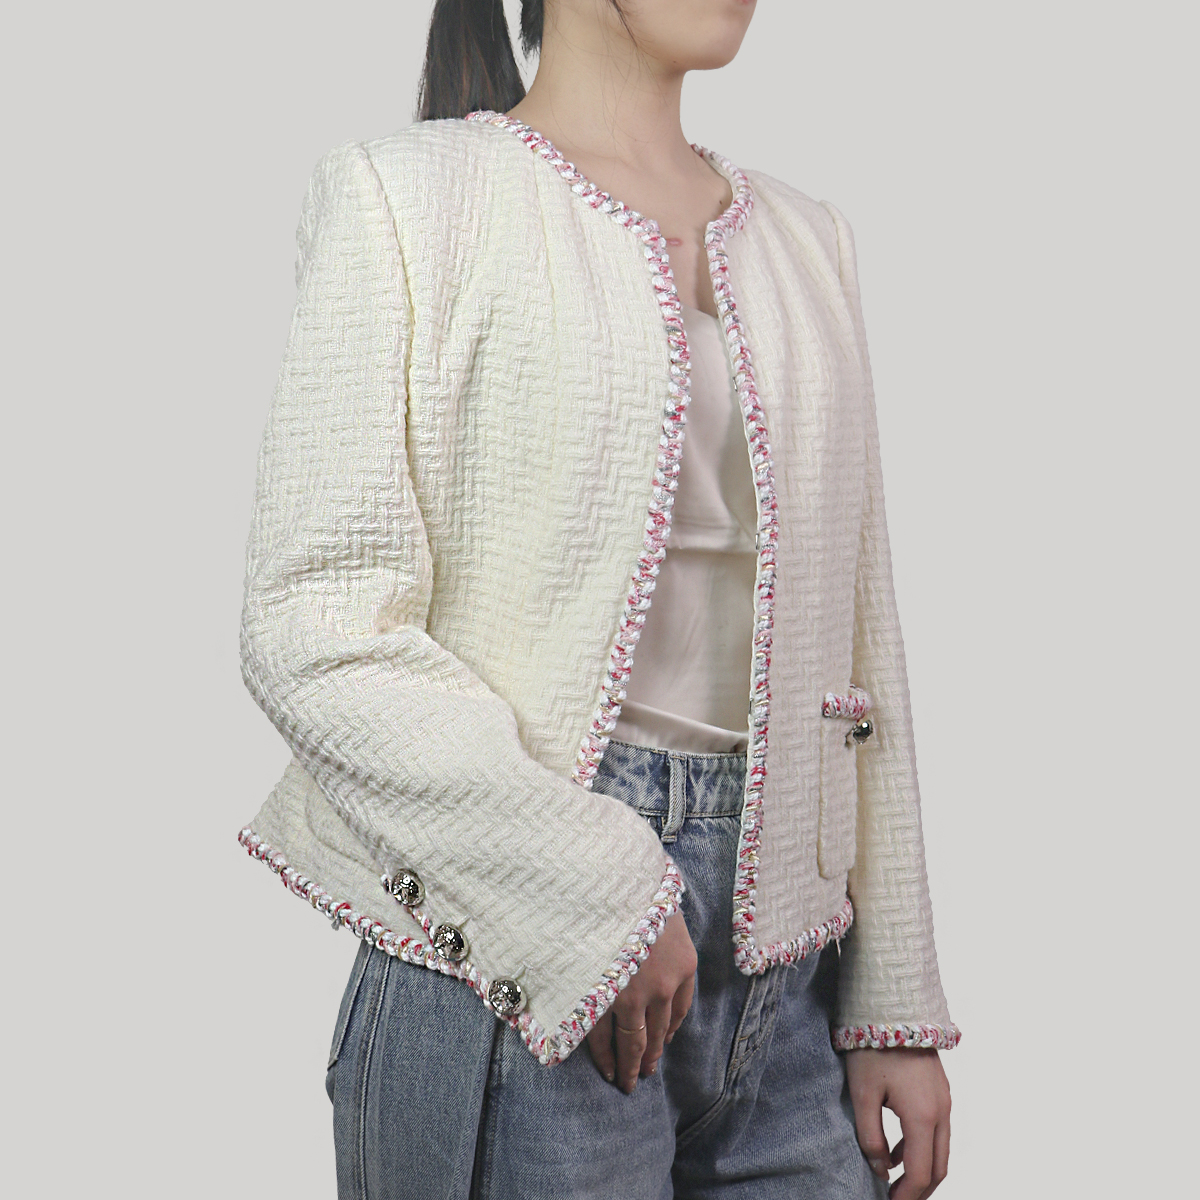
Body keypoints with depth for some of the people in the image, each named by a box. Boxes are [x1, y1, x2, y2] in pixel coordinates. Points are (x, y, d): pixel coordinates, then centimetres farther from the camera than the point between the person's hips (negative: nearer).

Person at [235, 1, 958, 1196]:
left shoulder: (804, 238, 13)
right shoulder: (408, 192, -3)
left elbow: (858, 643, 11)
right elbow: (310, 627, -11)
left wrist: (897, 1002, 8)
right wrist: (590, 895, -17)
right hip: (517, 964, -5)